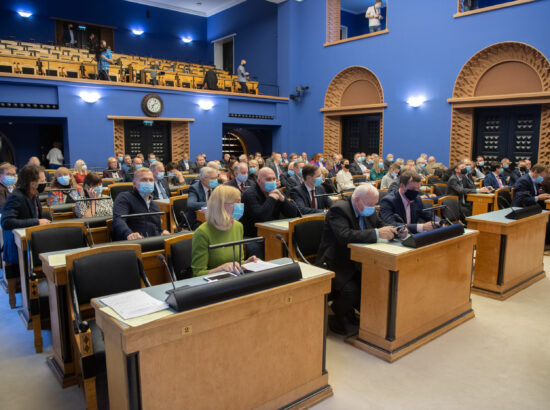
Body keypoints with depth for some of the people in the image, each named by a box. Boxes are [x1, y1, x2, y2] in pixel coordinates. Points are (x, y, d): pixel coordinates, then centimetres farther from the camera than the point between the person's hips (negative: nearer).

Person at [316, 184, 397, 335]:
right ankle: (340, 322, 0)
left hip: (356, 262, 8)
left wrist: (394, 231, -8)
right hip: (333, 265, -8)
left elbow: (381, 226, 15)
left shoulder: (368, 210, 7)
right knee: (350, 289, -29)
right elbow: (345, 236, -34)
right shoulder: (338, 210, -19)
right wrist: (377, 233, -37)